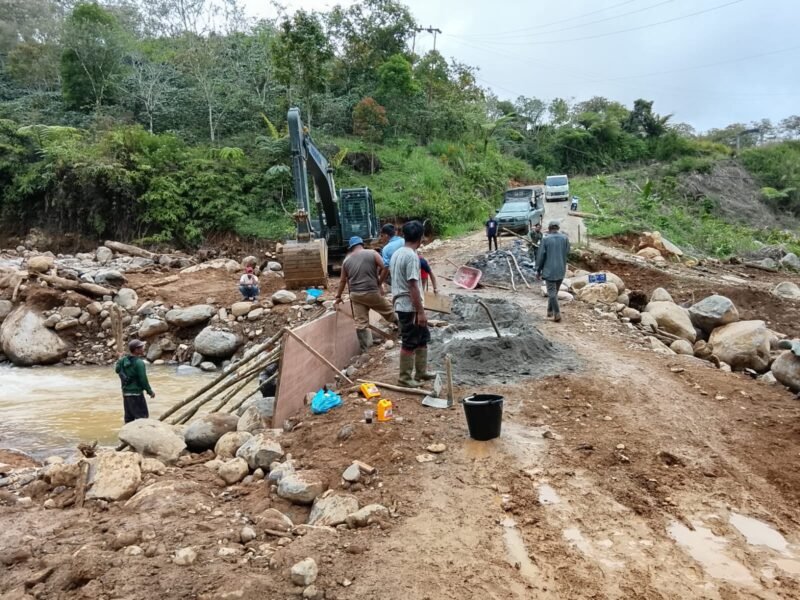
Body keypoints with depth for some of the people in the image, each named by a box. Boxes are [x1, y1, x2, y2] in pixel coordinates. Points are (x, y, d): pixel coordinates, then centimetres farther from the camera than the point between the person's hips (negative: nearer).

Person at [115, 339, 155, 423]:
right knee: (142, 416, -2)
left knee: (129, 417, 15)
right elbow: (143, 380, -16)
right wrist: (150, 391, -5)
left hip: (125, 393, 8)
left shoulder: (123, 360, 3)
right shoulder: (139, 362, -18)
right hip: (136, 394, -8)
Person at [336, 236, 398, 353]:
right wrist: (379, 283, 4)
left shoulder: (346, 260, 8)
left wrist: (339, 296, 26)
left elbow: (343, 280, 14)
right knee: (389, 312, 18)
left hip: (355, 295, 3)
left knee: (360, 323, 6)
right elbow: (384, 268, -8)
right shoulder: (372, 253, -1)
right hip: (372, 292, -3)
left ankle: (364, 349, 11)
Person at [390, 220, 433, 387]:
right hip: (409, 307, -10)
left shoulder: (397, 253, 10)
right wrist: (421, 312, -20)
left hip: (401, 304, 10)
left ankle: (421, 372, 27)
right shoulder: (412, 256, -20)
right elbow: (413, 286, -23)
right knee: (409, 343, 1)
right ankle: (405, 377, 12)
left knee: (423, 338, 19)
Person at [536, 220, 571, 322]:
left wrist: (538, 270, 2)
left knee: (552, 292, 0)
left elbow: (540, 255, -7)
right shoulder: (565, 238, 0)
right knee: (555, 291, 17)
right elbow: (567, 253, 5)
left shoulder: (546, 239, -10)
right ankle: (550, 311, 25)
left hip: (549, 270, -4)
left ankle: (557, 314, -7)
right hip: (561, 270, 4)